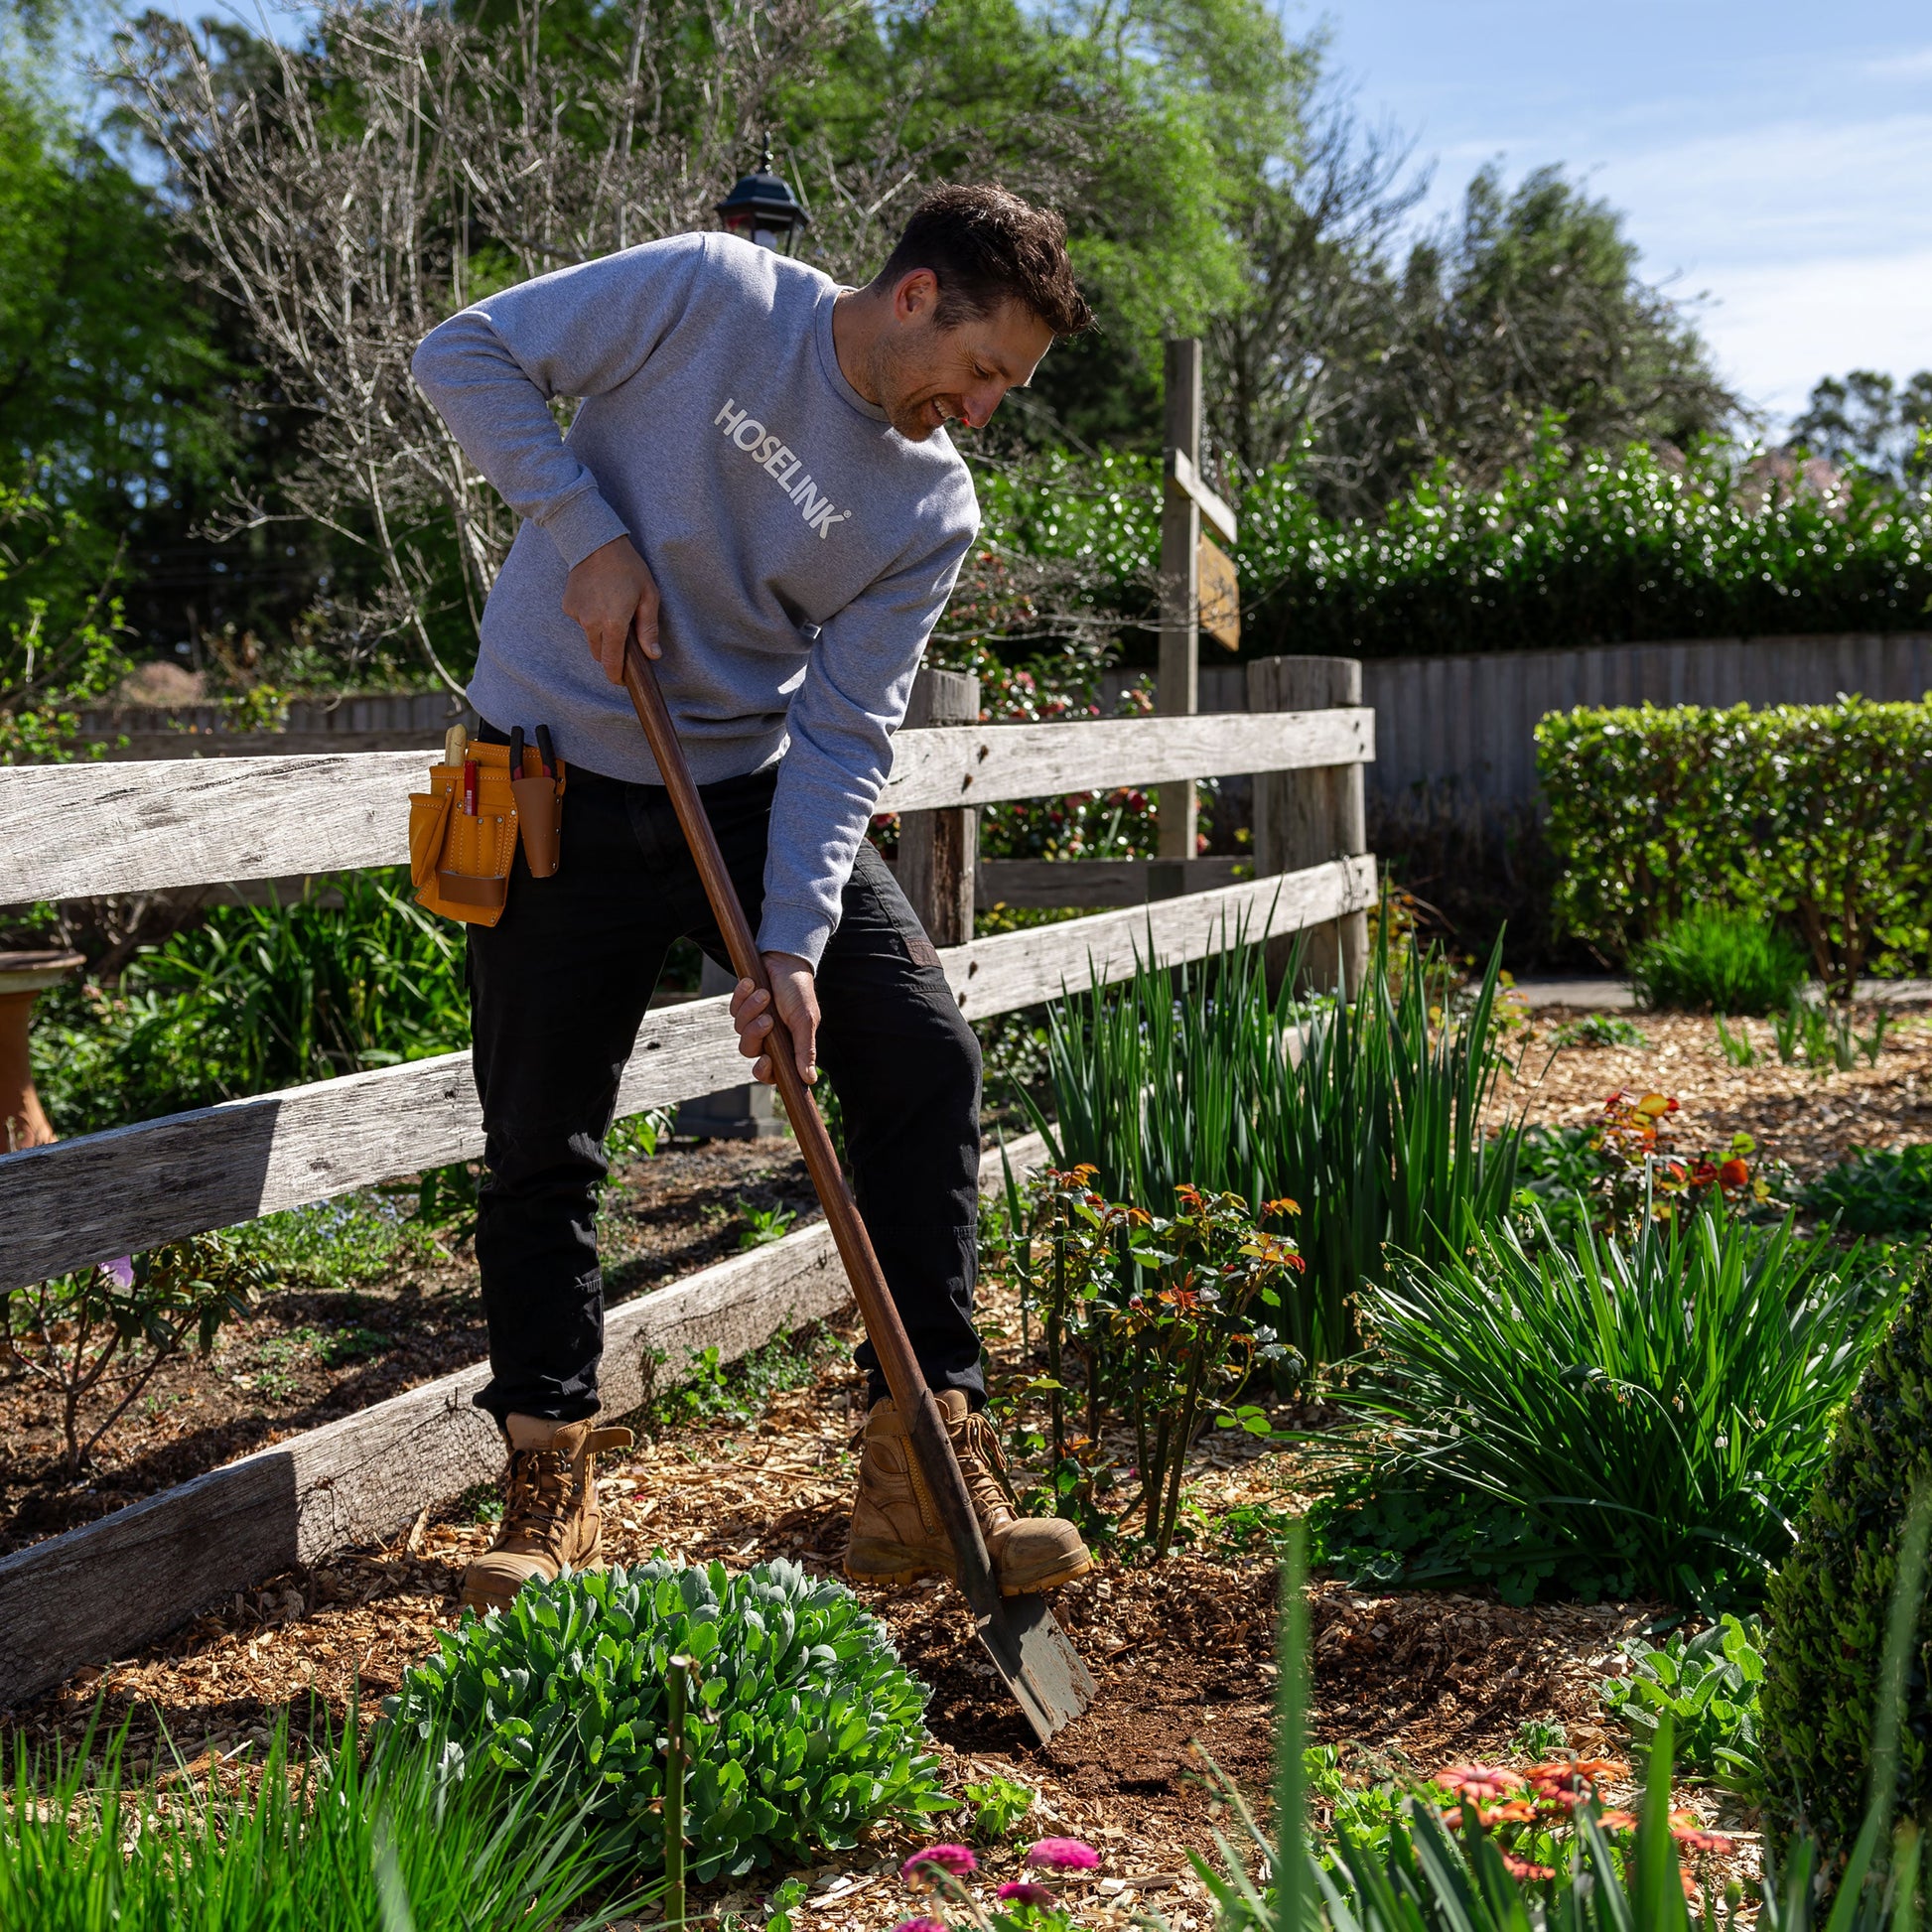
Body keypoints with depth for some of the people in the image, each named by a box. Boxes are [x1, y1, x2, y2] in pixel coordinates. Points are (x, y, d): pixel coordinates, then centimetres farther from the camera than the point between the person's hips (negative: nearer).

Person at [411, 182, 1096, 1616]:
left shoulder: (934, 509, -3)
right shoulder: (713, 297, -12)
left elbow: (844, 734, -8)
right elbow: (467, 353, -9)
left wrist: (792, 943, -19)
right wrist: (589, 536, -18)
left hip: (756, 788, 3)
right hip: (561, 785, -3)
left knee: (924, 1057, -11)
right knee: (539, 1144, 0)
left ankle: (925, 1471, -4)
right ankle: (549, 1495, 16)